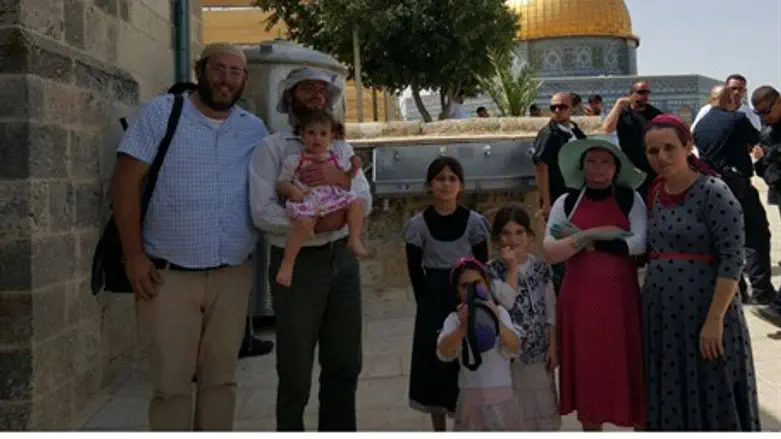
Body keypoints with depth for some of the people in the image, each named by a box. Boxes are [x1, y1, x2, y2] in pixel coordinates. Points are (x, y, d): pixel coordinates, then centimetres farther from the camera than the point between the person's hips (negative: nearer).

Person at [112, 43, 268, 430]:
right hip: (169, 274, -3)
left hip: (232, 276, 4)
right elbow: (125, 182, -5)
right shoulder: (158, 113, -1)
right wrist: (133, 254, -10)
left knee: (221, 379, 12)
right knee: (171, 383, 1)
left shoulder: (255, 130, 10)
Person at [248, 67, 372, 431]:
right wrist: (316, 222, -22)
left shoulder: (342, 149, 13)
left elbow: (365, 204, 1)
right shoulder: (272, 147, -3)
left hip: (342, 260, 5)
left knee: (345, 365, 12)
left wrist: (341, 179, -18)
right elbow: (263, 213, -14)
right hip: (296, 264, -5)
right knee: (295, 371, 3)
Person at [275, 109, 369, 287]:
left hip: (331, 199, 5)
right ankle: (287, 263, -27)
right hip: (306, 200, -5)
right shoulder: (295, 159, 8)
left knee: (355, 201, -15)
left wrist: (355, 167, 6)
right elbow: (281, 183, 8)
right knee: (305, 222, -36)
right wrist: (291, 190, -14)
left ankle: (355, 240, -10)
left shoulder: (336, 159, 18)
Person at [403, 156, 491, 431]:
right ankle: (440, 432, 19)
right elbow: (415, 271, 0)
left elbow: (483, 267, 0)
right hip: (433, 302, 1)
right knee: (434, 363, 5)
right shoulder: (418, 224, -3)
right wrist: (426, 301, -5)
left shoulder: (474, 221, -3)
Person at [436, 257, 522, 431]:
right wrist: (463, 325, -35)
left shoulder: (499, 312, -2)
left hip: (502, 395, 1)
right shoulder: (454, 318, -5)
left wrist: (496, 321, -30)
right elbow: (444, 353, -21)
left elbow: (515, 349, -15)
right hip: (470, 396, -1)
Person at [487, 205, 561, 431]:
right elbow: (507, 301, -24)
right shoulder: (492, 270, -8)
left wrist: (552, 346, 1)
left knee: (540, 405, 14)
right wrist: (513, 267, -21)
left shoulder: (541, 267, 0)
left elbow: (550, 311, 4)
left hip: (538, 350, 3)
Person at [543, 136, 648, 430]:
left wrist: (584, 241, -12)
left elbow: (639, 243, -12)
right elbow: (550, 251, -7)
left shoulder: (630, 200, 2)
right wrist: (593, 234, -16)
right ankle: (590, 425, 24)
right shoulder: (566, 203, 4)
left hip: (620, 297, -1)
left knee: (628, 367, 4)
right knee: (587, 369, 9)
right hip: (580, 298, 1)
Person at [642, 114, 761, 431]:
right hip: (660, 317, 6)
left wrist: (715, 319, -20)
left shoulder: (713, 192, -11)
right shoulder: (654, 195, 9)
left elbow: (732, 259, -16)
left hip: (704, 315, -6)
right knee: (669, 402, 14)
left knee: (712, 404, 3)